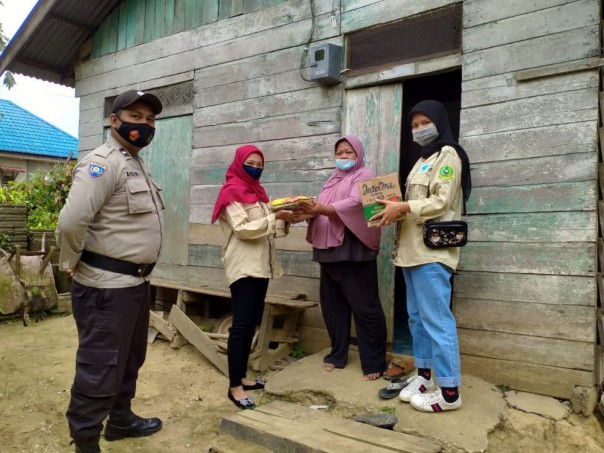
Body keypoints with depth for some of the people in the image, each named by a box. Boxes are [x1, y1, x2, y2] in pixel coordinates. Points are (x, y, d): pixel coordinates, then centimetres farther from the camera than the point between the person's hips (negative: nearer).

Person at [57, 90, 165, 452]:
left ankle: (121, 418, 43)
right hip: (107, 286, -10)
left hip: (136, 281, 10)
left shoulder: (138, 164, 14)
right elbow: (71, 221, -28)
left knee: (130, 359, 23)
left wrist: (139, 274, 16)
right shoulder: (103, 163, -17)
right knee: (100, 369, 3)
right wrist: (72, 262, -13)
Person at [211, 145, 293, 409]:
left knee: (252, 322, 12)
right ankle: (234, 386, 1)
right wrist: (276, 216, -22)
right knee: (242, 324, -7)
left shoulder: (257, 191, 18)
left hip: (261, 265, 9)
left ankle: (241, 377, 22)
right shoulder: (231, 191, -6)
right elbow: (243, 229, -18)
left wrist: (285, 220, 1)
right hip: (243, 266, -8)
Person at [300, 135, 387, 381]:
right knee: (332, 305, 10)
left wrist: (322, 209, -28)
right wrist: (307, 210, -9)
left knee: (364, 307, -3)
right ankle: (337, 354, 25)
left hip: (354, 250, -7)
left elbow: (355, 204, -18)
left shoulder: (364, 176, 1)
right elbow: (321, 210, 13)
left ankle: (374, 363, 7)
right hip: (330, 250, 7)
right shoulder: (332, 180, 24)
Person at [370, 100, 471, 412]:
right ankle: (424, 375, 24)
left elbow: (442, 202, -15)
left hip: (432, 249, -9)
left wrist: (402, 208, -20)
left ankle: (449, 391, 1)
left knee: (436, 319, -7)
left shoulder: (447, 155, -3)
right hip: (412, 249, 9)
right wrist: (395, 210, 4)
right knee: (417, 316, 13)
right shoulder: (422, 161, 24)